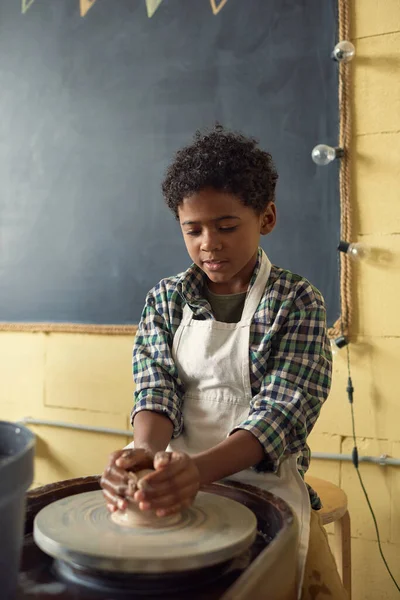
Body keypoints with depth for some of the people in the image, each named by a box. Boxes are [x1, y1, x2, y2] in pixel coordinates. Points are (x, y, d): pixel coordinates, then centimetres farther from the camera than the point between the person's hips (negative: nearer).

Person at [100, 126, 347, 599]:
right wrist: (146, 450, -27)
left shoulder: (296, 302, -4)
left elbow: (284, 409, -14)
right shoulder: (165, 300, 6)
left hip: (263, 482, -2)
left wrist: (200, 468, -32)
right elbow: (156, 387, -3)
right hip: (177, 477, 3)